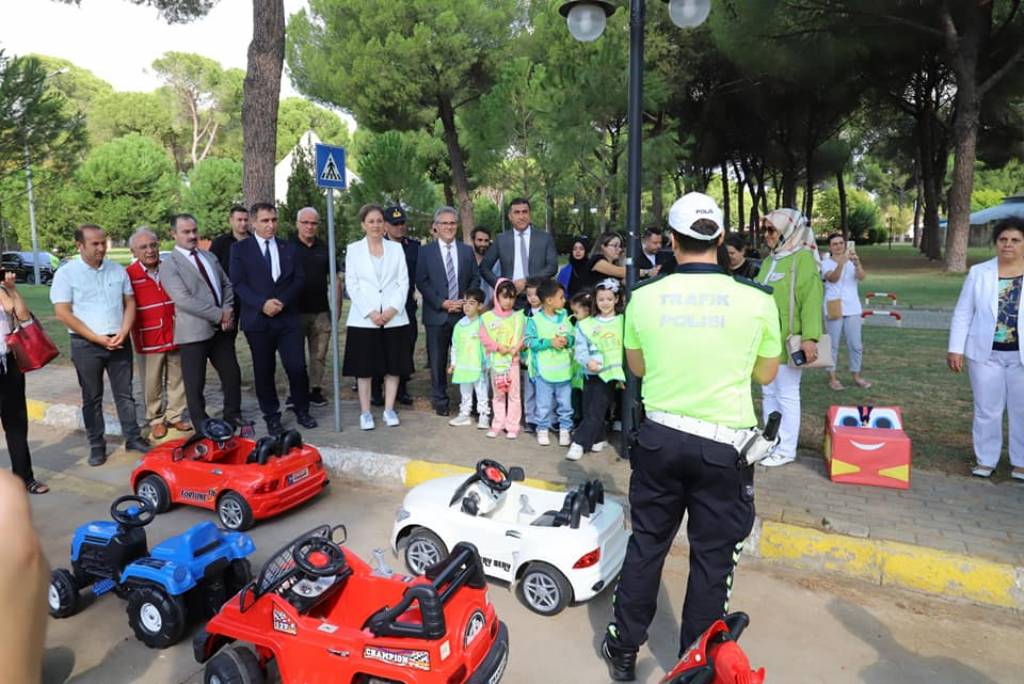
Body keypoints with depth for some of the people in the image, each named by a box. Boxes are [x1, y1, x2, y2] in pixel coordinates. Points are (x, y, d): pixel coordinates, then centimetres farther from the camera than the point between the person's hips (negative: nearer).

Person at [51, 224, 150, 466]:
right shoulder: (66, 273, -5)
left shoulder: (118, 270, 6)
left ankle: (133, 438, 18)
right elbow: (62, 313, -9)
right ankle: (97, 445, 17)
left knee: (124, 393, 9)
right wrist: (96, 338, -13)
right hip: (86, 345, -3)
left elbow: (130, 303, 7)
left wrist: (122, 333, -7)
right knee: (92, 398, 7)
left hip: (119, 343, 3)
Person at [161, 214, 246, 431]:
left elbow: (226, 285, 15)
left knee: (232, 374, 14)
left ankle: (233, 415, 33)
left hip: (221, 329, 6)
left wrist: (227, 311, -4)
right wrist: (219, 315, -17)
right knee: (195, 384, 5)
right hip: (193, 332, -6)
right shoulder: (169, 264, -8)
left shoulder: (210, 257, 14)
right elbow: (183, 300, -18)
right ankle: (202, 425, 20)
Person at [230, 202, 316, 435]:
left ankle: (301, 410, 17)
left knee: (297, 367, -3)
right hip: (258, 319, -1)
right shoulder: (240, 249, 4)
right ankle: (271, 416, 20)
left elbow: (299, 279, 5)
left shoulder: (289, 248, 12)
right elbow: (237, 283, -3)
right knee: (264, 371, 6)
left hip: (288, 318, 1)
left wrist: (282, 301, -10)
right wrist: (262, 303, -16)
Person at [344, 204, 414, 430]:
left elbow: (403, 282, 3)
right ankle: (365, 412, 12)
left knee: (394, 366, 5)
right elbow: (351, 285, 0)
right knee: (364, 367, 2)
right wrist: (370, 312, -11)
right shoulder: (353, 249, 5)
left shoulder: (396, 248, 8)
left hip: (394, 318, 2)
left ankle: (389, 409, 16)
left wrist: (393, 309, -11)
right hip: (364, 319, -1)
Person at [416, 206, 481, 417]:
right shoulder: (425, 251, 3)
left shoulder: (467, 250, 11)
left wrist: (465, 301, -7)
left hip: (463, 313, 2)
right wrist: (442, 303, -12)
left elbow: (475, 278, 9)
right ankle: (440, 401, 17)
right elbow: (421, 282, -3)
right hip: (436, 314, -1)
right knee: (437, 360, 5)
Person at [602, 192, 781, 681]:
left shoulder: (644, 296, -4)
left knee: (646, 544, 17)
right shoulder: (756, 300, -8)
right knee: (712, 557, 13)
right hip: (724, 445, -2)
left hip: (660, 436, 2)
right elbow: (766, 374, 6)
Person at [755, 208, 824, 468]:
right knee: (769, 393, 15)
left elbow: (811, 301, -19)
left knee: (787, 395, 2)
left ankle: (786, 449, 13)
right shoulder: (770, 260, 14)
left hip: (788, 342, -8)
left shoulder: (802, 258, -12)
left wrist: (809, 337, -26)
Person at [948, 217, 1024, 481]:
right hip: (985, 353, 1)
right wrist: (955, 349, -3)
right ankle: (985, 459, 21)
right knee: (987, 409, 9)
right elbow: (963, 313, 2)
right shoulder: (979, 273, 1)